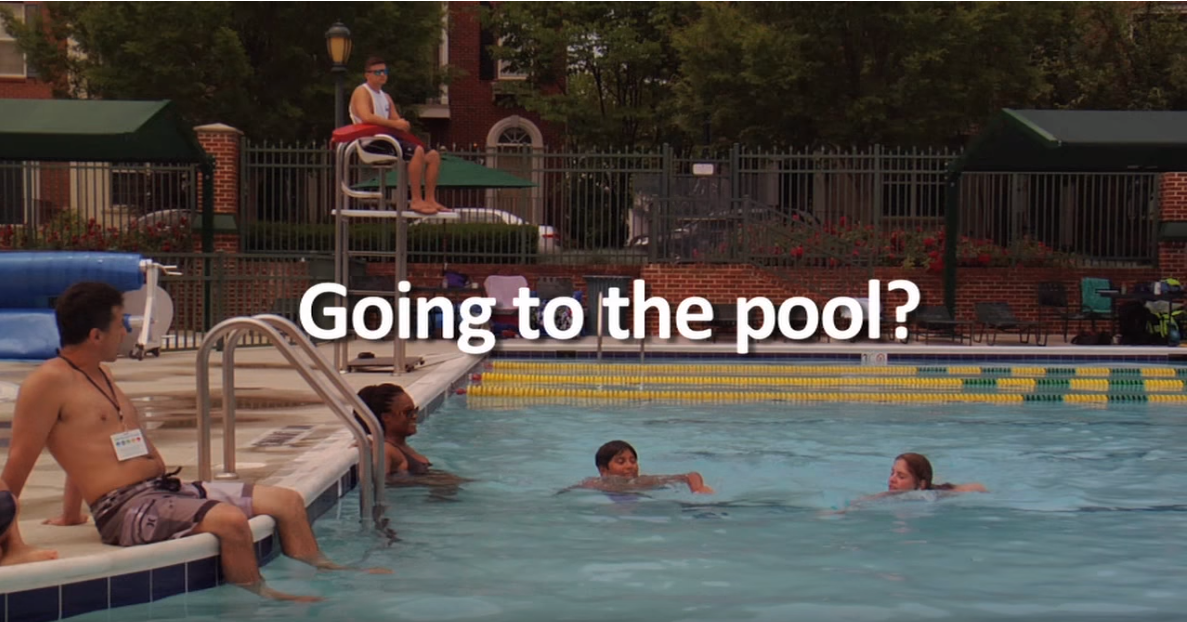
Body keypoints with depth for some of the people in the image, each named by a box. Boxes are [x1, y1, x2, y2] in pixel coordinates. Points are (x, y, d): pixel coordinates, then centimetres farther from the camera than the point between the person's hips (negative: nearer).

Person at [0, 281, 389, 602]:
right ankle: (260, 600, -13)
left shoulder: (100, 375, 20)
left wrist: (70, 515, 32)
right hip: (127, 509, -10)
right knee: (229, 520, -33)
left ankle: (324, 573, 22)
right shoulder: (49, 383, -11)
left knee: (287, 500, 6)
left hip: (167, 490, 10)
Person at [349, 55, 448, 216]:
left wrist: (403, 125, -4)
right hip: (373, 143, -9)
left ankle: (430, 200, -5)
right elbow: (366, 117, -21)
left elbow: (398, 122, 21)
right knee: (418, 151, -30)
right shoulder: (362, 92, -3)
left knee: (433, 155, -2)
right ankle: (416, 200, -31)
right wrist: (395, 124, -20)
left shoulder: (386, 97, 25)